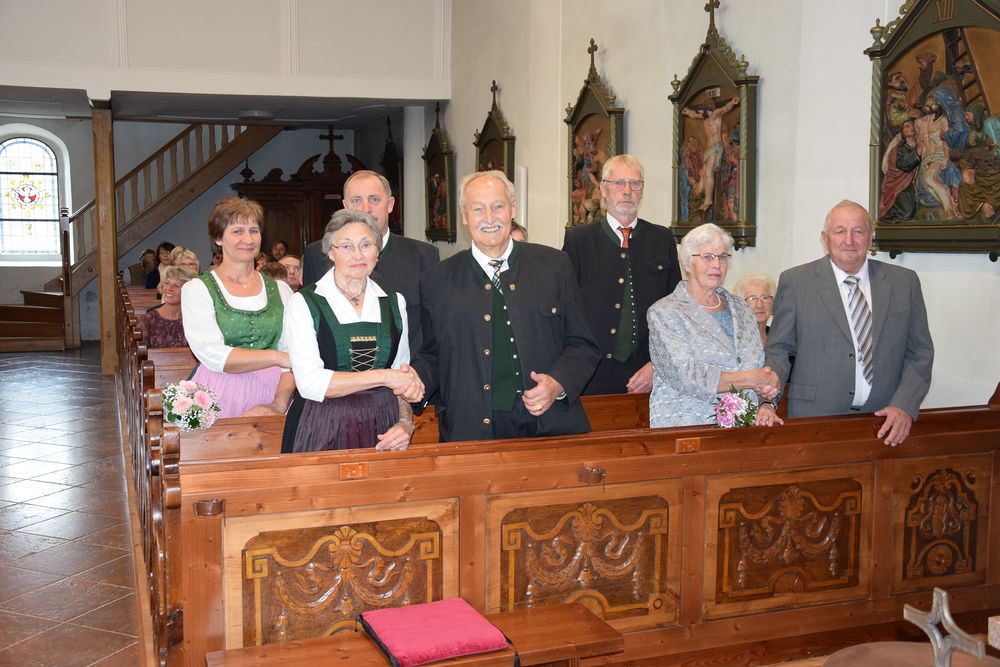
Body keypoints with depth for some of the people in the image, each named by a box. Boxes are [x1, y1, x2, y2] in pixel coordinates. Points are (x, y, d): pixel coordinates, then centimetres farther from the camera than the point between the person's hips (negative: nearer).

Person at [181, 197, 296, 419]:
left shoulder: (280, 290, 13)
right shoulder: (196, 290, 5)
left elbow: (292, 354, 5)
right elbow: (212, 355, -7)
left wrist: (279, 404, -10)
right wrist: (277, 357, -12)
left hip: (268, 396, 2)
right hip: (220, 400, -2)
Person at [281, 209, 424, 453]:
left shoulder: (394, 303, 9)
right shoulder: (304, 303, -5)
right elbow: (310, 383, -15)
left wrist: (405, 422, -5)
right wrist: (384, 377, -14)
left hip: (381, 429, 3)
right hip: (323, 430, -3)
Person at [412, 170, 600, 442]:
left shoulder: (554, 264, 5)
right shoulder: (437, 280, 6)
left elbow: (582, 345, 6)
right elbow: (430, 356, 11)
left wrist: (558, 384, -10)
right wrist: (414, 380, -9)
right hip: (471, 431, 0)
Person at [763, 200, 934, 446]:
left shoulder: (905, 282, 7)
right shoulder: (795, 282, 1)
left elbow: (920, 352, 7)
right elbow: (778, 349, 1)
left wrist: (904, 406, -7)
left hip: (886, 421, 2)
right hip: (815, 417, -2)